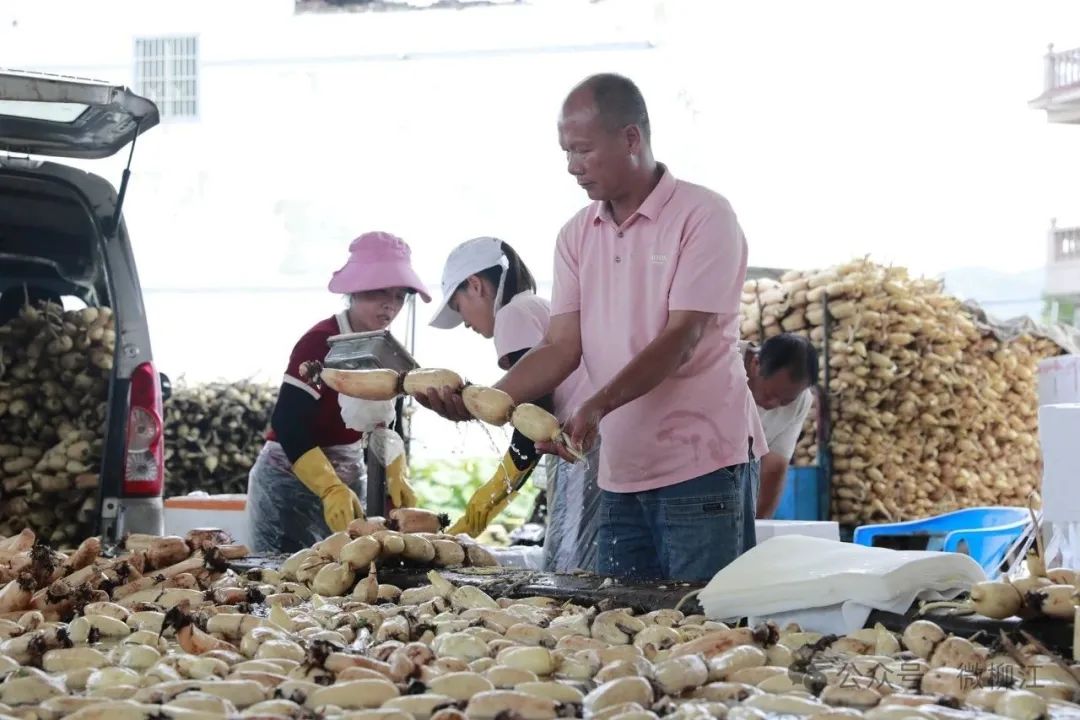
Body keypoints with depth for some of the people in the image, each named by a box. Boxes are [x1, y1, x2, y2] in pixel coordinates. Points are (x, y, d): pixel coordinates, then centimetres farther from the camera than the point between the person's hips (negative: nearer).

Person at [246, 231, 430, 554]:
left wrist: (396, 476, -12)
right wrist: (331, 490, -36)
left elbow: (385, 423, 7)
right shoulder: (320, 342, -21)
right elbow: (288, 426, -27)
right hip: (291, 479, -7)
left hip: (350, 477, 7)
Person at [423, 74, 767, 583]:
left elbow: (682, 339, -17)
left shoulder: (702, 216, -8)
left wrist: (597, 407, -29)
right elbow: (562, 347, 4)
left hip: (702, 468, -6)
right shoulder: (577, 236, 11)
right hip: (621, 475, 6)